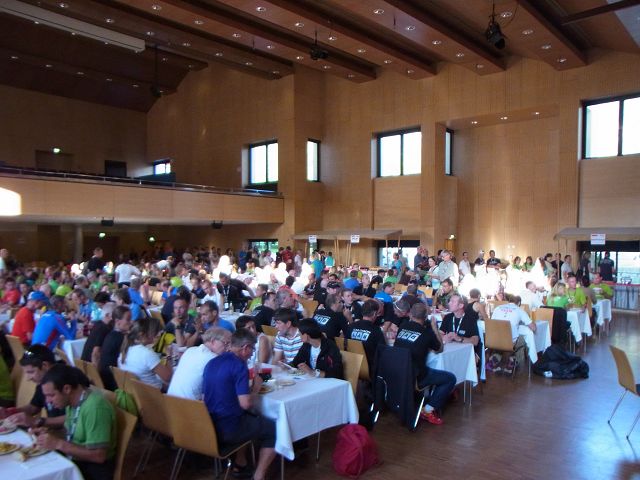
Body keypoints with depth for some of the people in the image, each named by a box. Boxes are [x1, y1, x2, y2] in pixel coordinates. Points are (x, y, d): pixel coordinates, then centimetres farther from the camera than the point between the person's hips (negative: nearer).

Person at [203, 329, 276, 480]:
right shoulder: (239, 365, -18)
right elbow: (245, 404, -21)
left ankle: (239, 464, 32)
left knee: (253, 417, 33)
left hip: (208, 427, 8)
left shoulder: (211, 363, 6)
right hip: (228, 430, -8)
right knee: (274, 428, 10)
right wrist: (255, 388, -3)